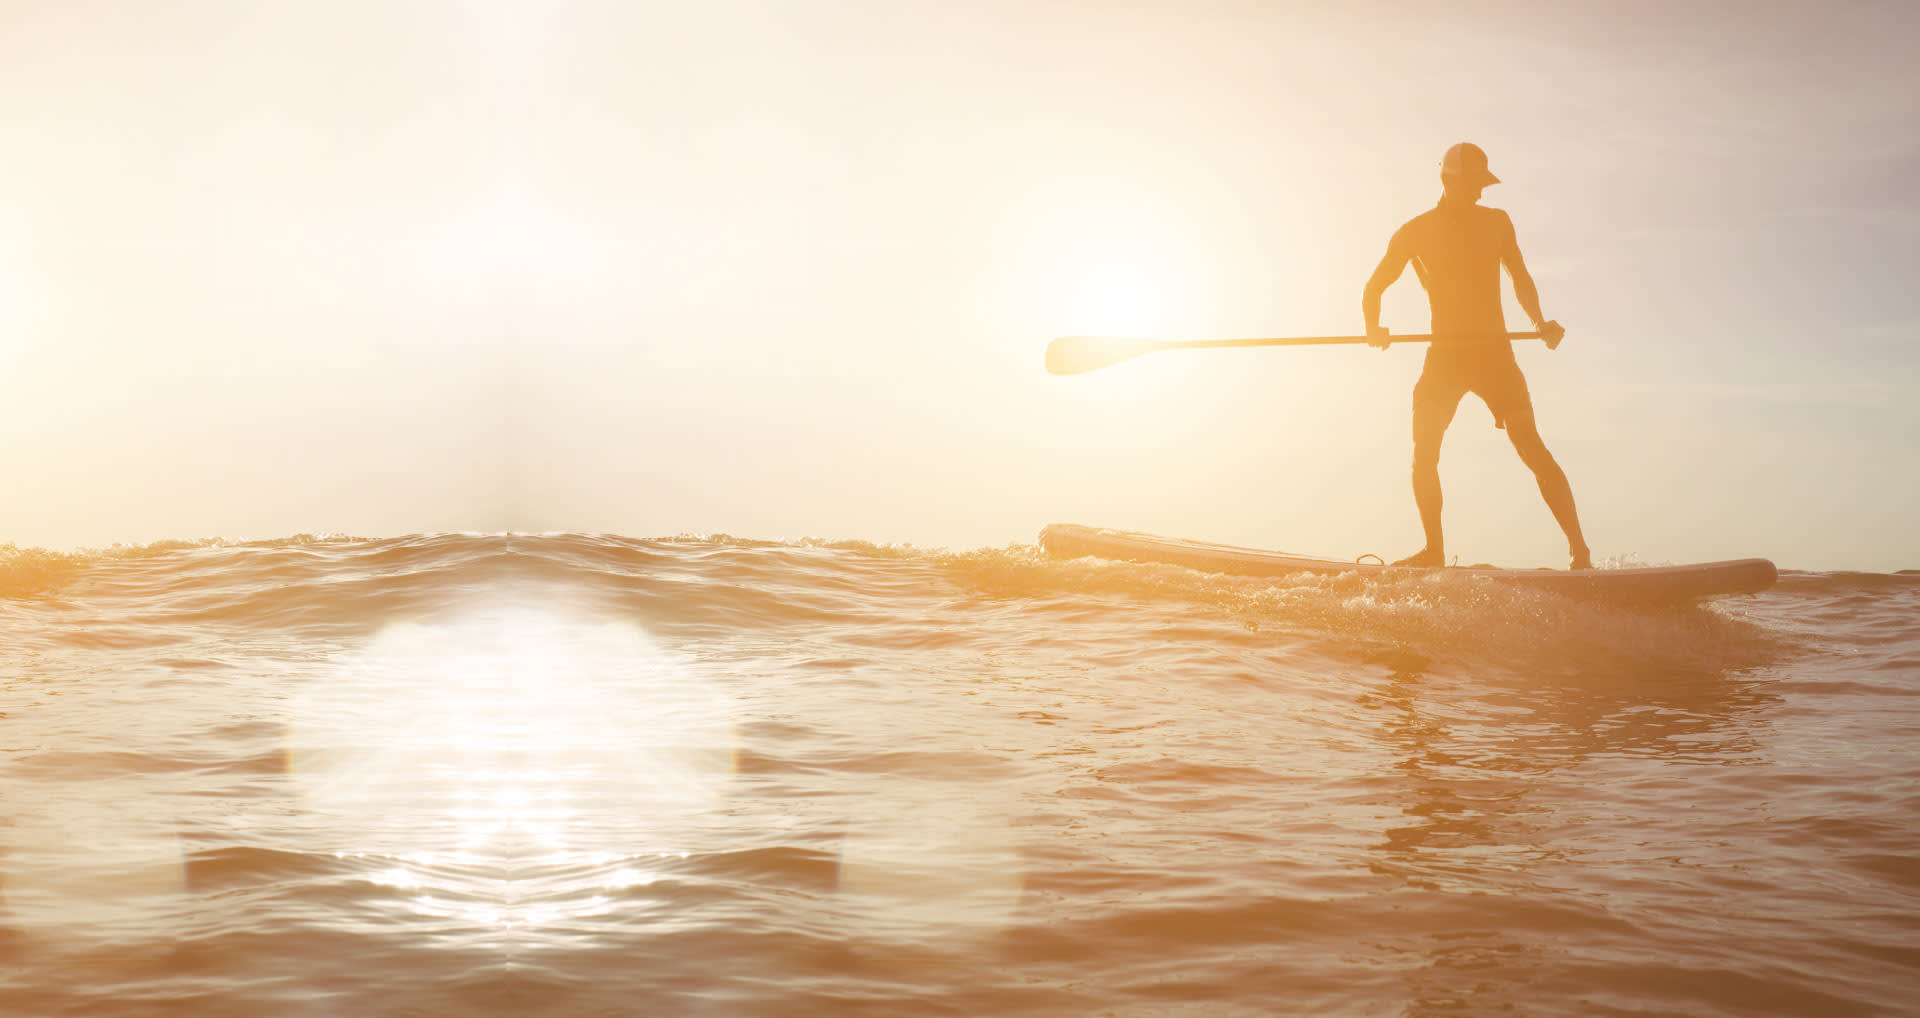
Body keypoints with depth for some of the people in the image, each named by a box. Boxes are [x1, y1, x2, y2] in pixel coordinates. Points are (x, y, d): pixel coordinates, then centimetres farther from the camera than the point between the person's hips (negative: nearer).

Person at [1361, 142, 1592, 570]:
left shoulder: (1496, 222, 7)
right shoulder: (1415, 232, 3)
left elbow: (1520, 278, 17)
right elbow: (1374, 287, 8)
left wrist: (1539, 322, 1)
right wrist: (1373, 328, -12)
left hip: (1494, 350, -1)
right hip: (1444, 354, 1)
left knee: (1531, 447, -9)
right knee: (1424, 450, -13)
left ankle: (1579, 548, -9)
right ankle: (1434, 550, 0)